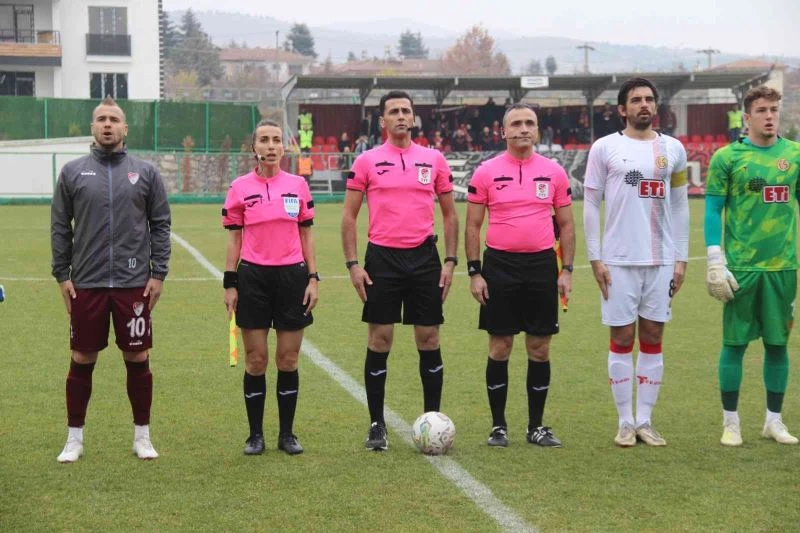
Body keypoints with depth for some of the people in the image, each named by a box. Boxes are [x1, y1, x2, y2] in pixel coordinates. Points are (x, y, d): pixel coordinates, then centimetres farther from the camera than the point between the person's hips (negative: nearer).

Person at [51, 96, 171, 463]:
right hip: (86, 284, 0)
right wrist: (62, 275, 1)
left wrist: (158, 273, -1)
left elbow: (160, 225, 6)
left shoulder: (145, 172, 4)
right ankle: (74, 438, 16)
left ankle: (142, 436, 17)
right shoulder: (72, 172, 4)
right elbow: (60, 227, 6)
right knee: (82, 361, 5)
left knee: (138, 360, 5)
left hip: (134, 284, 0)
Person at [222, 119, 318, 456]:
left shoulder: (297, 185, 5)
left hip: (292, 276, 1)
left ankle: (287, 434, 14)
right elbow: (234, 238, 4)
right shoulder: (240, 188, 1)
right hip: (253, 276, -1)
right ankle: (255, 435, 12)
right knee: (256, 361, 1)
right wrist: (230, 284, 0)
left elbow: (306, 234, 9)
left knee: (288, 360, 4)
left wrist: (313, 278, 2)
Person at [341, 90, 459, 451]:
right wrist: (352, 264, -5)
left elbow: (449, 214, 11)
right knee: (379, 340, 1)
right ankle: (377, 425, 10)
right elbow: (349, 215, 3)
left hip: (424, 258, 2)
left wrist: (450, 261, 3)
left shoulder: (434, 160, 7)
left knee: (429, 340, 3)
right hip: (382, 258, -1)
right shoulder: (367, 162, 2)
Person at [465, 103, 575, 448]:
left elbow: (566, 224, 9)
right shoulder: (486, 173, 0)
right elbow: (472, 226, 2)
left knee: (539, 348, 5)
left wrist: (567, 270, 1)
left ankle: (536, 426, 15)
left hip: (542, 265, 2)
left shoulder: (554, 172, 5)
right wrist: (474, 272, -4)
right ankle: (498, 426, 12)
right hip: (499, 265, -2)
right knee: (500, 347, 2)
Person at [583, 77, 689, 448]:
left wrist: (681, 258, 6)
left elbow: (680, 206, 12)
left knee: (653, 338, 5)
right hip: (619, 262, -2)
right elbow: (590, 204, 1)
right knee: (622, 339, 1)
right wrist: (595, 258, -5)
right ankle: (625, 422, 9)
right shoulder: (604, 148, 1)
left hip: (662, 261, 3)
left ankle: (645, 420, 12)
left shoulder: (673, 149, 9)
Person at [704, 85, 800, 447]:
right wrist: (715, 261, -8)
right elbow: (713, 210, -1)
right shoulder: (727, 157, -2)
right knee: (735, 343, 2)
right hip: (742, 267, -3)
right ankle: (730, 423, 12)